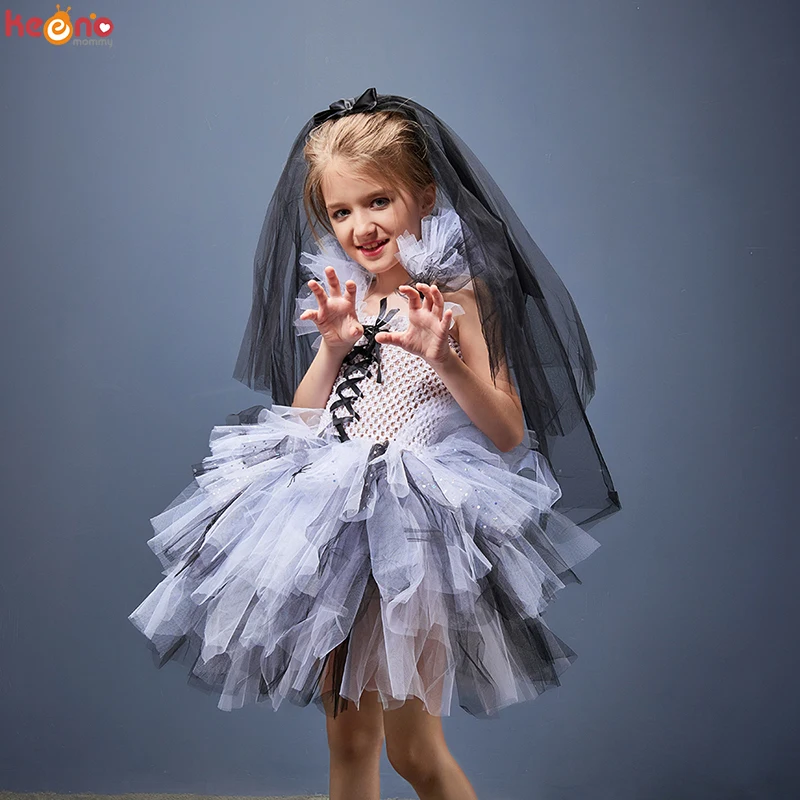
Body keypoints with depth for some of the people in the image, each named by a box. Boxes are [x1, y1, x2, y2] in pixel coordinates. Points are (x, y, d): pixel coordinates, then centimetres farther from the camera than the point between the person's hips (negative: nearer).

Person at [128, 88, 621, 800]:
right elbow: (303, 419, 9)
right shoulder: (342, 297, 9)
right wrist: (331, 349, -7)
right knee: (347, 739, 14)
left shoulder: (456, 296, -6)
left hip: (416, 530, -5)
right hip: (338, 527, 5)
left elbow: (510, 434, -10)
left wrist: (444, 357, -24)